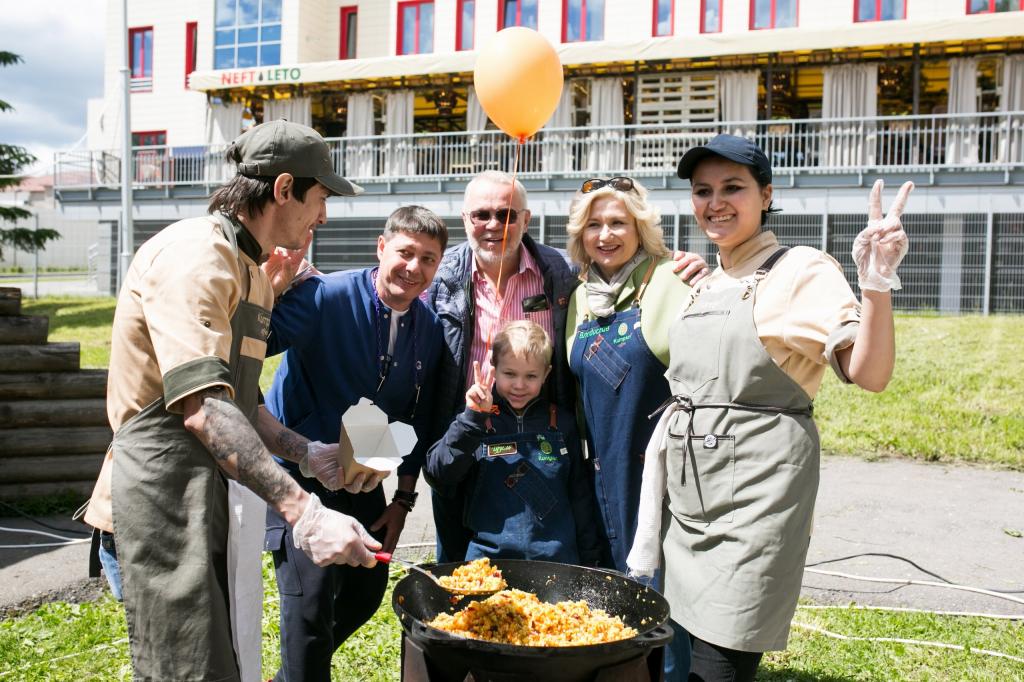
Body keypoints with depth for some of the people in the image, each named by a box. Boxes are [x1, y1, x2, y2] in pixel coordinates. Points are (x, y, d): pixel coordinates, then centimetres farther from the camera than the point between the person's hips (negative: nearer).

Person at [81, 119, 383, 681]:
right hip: (162, 492, -10)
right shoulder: (191, 254, -15)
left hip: (212, 492, 10)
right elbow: (202, 407, -27)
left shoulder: (255, 272, 18)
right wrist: (302, 512, -32)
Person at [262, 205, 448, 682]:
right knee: (311, 600, -11)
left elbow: (416, 419, 7)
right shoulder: (324, 297, -18)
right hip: (299, 471, -6)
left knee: (366, 593, 16)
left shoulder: (429, 330, -1)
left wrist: (403, 500, 8)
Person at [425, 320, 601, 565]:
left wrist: (587, 560, 11)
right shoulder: (477, 421, 0)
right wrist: (474, 417, -21)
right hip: (489, 554, -1)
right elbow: (439, 472, -12)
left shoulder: (562, 423, 4)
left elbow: (580, 496, 10)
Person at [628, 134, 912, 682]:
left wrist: (877, 284, -30)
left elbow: (869, 374, -18)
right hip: (691, 492, 7)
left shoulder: (802, 271, -7)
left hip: (756, 493, -7)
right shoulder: (702, 286, 15)